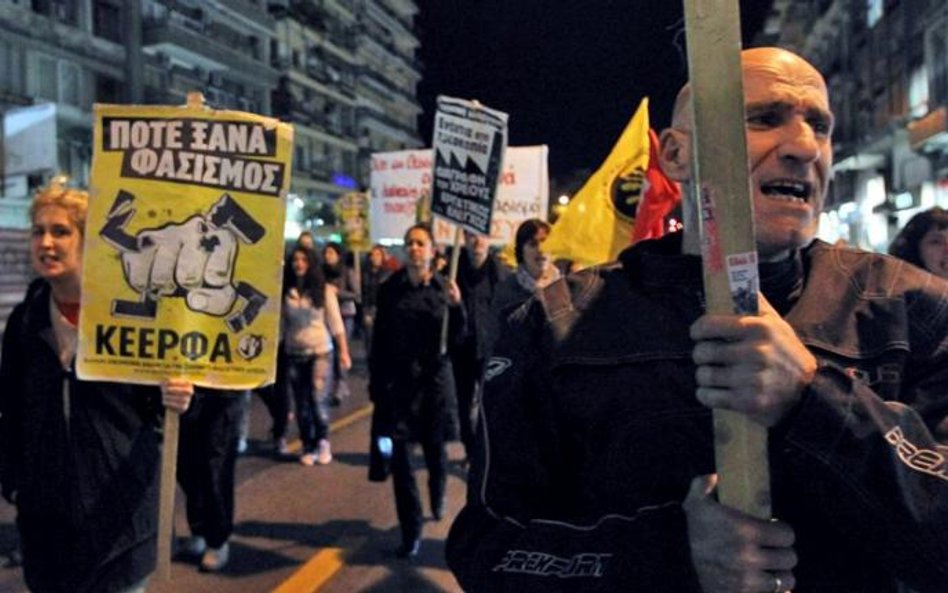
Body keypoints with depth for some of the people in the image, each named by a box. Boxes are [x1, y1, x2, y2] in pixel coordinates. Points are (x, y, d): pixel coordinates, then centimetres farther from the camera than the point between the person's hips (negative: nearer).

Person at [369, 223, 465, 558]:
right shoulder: (390, 288, 1)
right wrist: (375, 382, 2)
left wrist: (457, 305, -19)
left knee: (434, 448, 12)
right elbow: (379, 339, 4)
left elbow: (457, 338, -3)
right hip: (397, 380, 0)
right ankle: (411, 531, 9)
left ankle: (438, 496, 46)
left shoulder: (443, 288, -1)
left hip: (434, 378, 0)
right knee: (400, 456, -2)